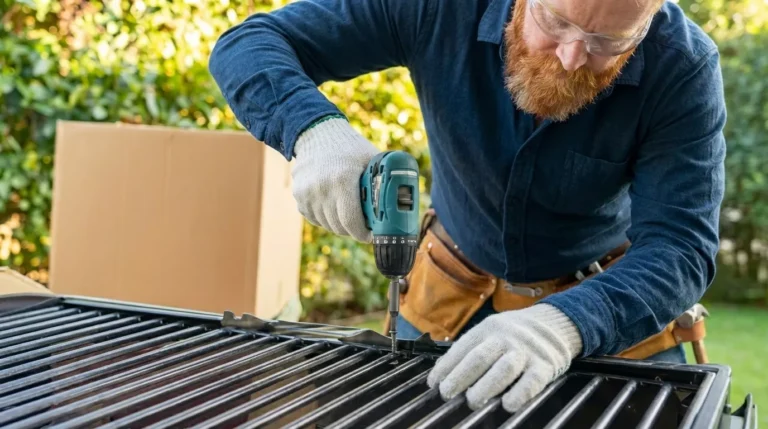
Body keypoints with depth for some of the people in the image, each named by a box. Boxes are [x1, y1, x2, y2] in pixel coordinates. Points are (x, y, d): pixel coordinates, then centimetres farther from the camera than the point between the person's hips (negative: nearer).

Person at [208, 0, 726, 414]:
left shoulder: (683, 69, -25)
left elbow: (680, 246, -32)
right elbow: (248, 43, -19)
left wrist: (563, 324, -51)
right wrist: (316, 129, -40)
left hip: (610, 305, -1)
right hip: (452, 297, 2)